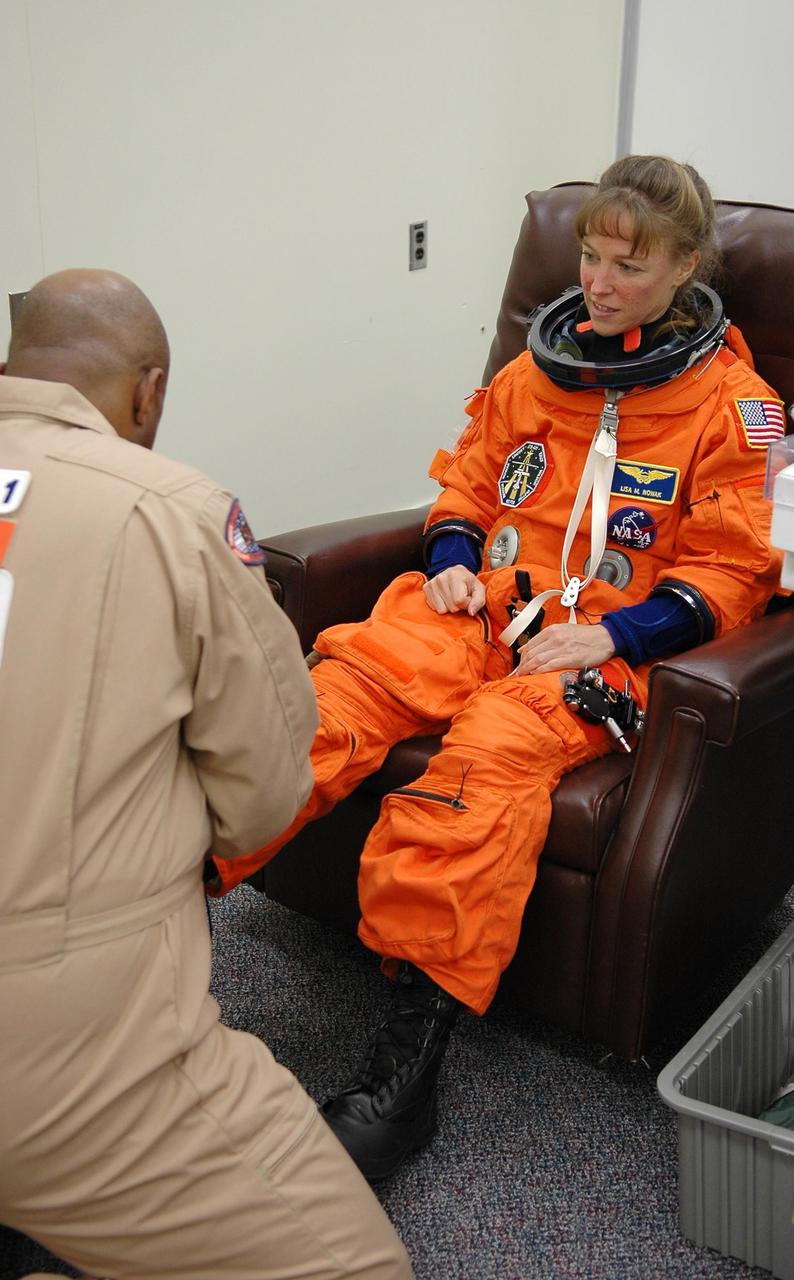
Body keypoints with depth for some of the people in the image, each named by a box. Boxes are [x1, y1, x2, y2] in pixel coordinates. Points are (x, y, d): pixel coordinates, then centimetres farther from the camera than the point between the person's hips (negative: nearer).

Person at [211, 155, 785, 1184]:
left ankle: (411, 1051, -36)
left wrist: (613, 634, -12)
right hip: (483, 604, 5)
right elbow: (465, 486, 26)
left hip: (607, 640, -4)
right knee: (339, 685, -26)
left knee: (495, 747, -36)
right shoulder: (537, 370, 18)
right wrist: (452, 561, 4)